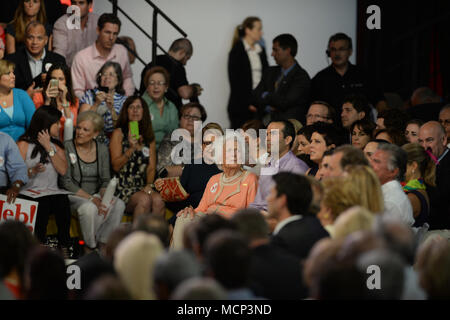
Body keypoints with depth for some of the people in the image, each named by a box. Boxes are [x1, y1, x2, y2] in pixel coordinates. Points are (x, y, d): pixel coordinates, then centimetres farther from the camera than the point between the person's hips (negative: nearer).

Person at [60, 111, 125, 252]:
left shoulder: (102, 149, 8)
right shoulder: (67, 147, -6)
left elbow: (105, 180, 9)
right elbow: (66, 182, -11)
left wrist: (102, 196, -15)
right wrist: (90, 198, -20)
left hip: (95, 194, 4)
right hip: (73, 196, -4)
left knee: (118, 205, -25)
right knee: (90, 208, -36)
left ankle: (103, 244, -15)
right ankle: (90, 247, -17)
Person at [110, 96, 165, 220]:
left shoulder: (149, 136, 18)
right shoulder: (119, 133, 6)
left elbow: (152, 167, 12)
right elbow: (116, 166, -1)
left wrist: (149, 185, -6)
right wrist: (131, 149, -14)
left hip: (143, 187, 4)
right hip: (123, 188, -3)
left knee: (158, 200, -29)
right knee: (144, 200, -33)